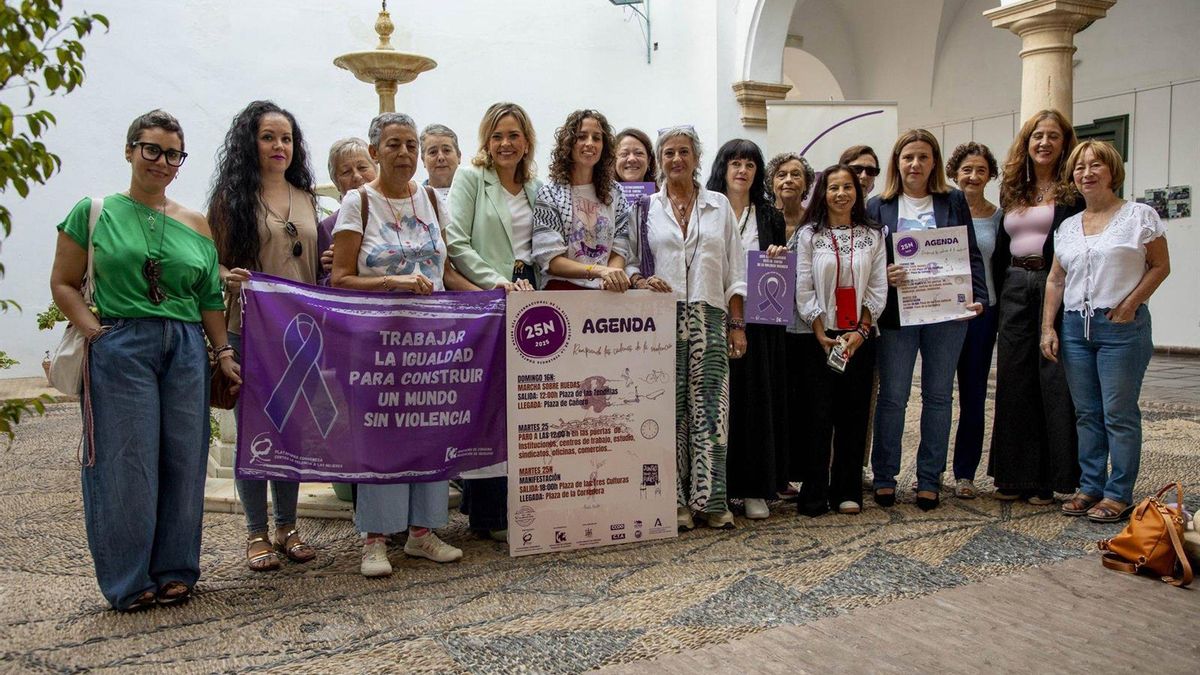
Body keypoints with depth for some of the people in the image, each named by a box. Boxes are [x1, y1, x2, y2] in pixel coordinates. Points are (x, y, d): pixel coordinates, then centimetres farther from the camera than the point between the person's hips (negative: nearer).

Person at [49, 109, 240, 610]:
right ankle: (128, 582, 13)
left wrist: (223, 351, 6)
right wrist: (95, 331, -10)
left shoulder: (195, 225, 12)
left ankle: (174, 571, 20)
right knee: (125, 464, -1)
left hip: (186, 352, 3)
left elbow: (210, 299, 14)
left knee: (183, 463, 5)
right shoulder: (94, 212, 4)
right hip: (119, 350, -3)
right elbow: (63, 283, 3)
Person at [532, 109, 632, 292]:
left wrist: (612, 278, -11)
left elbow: (619, 251, 10)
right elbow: (549, 260, -5)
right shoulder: (550, 193, 2)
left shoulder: (614, 192, 13)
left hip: (607, 292, 3)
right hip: (563, 289, -2)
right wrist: (598, 270, -18)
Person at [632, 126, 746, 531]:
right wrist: (641, 282, -14)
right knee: (668, 406, -1)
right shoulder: (645, 207, 9)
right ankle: (675, 501, 7)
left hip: (709, 318, 1)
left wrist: (737, 324, 5)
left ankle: (710, 498, 7)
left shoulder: (719, 206, 13)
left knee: (710, 406, -2)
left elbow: (734, 270, 11)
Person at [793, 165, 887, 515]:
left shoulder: (872, 235, 7)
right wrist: (821, 334, -10)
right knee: (819, 414, -3)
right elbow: (803, 290, -2)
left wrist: (861, 331, -8)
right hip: (820, 336, -2)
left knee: (854, 413, 4)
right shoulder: (809, 234, 2)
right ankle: (814, 494, 3)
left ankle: (847, 491, 13)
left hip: (860, 336, 2)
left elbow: (878, 288, 3)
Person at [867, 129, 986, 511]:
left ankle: (929, 479, 17)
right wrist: (883, 276, -17)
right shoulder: (878, 207, 5)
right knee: (892, 397, 2)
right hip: (897, 314, -1)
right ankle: (884, 477, 15)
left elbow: (971, 254, 7)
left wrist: (977, 297, -5)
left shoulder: (954, 202, 9)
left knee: (938, 396, 7)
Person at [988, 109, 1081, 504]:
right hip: (1015, 290, 6)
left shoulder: (1074, 191, -1)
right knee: (1014, 380, 7)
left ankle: (1052, 479, 6)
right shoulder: (1012, 191, 15)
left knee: (1054, 380, -3)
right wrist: (999, 292, 10)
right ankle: (1016, 475, 16)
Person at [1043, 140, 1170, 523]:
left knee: (1119, 414, -2)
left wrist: (1129, 305, -11)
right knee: (1086, 413, 10)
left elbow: (1160, 266, -1)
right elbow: (1055, 280, 13)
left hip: (1121, 326, -5)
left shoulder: (1139, 216, -1)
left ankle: (1119, 494, 7)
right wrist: (1048, 327, 5)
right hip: (1075, 325, 5)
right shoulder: (1068, 227, 12)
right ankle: (1090, 487, 18)